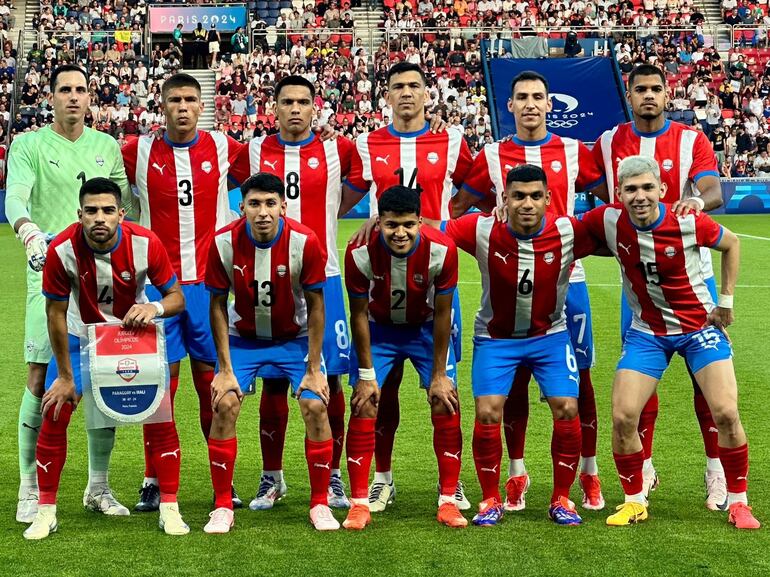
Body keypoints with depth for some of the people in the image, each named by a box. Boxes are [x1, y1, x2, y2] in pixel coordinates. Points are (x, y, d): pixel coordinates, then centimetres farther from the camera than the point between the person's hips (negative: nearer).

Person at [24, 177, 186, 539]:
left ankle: (169, 508, 4)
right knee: (54, 412, -9)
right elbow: (56, 313, -15)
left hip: (134, 332, 0)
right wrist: (65, 376, -11)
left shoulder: (145, 244, -26)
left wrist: (155, 308, -37)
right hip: (80, 335, 0)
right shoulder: (62, 250, -27)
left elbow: (176, 296, -13)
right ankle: (46, 510, 7)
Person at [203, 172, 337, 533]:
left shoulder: (305, 242, -23)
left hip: (295, 337, 0)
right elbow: (218, 305, -9)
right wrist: (225, 368, -12)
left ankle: (320, 504, 3)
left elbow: (315, 305, -12)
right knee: (224, 405, -15)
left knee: (315, 406, -15)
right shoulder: (224, 243, -21)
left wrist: (314, 368, -12)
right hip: (243, 338, 1)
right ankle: (222, 507, -1)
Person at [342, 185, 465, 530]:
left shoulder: (441, 250, -29)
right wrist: (366, 374, -13)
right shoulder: (360, 253, -29)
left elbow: (442, 314, -16)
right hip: (379, 329, 0)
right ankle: (359, 504, -1)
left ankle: (448, 501, 3)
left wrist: (438, 375, -12)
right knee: (363, 408, -10)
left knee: (447, 406, -9)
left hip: (426, 328, 0)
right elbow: (359, 314, -15)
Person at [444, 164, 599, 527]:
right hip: (495, 337, -1)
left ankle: (561, 500, 9)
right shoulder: (483, 231, -20)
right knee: (487, 413, -12)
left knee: (567, 410, -10)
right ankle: (490, 500, 8)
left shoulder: (568, 232, -19)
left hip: (550, 335, 1)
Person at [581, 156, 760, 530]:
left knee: (725, 413, -12)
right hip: (646, 331, 2)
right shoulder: (608, 221, -16)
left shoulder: (689, 222, -20)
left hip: (700, 326, -2)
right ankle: (634, 502, 12)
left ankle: (738, 502, 7)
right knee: (623, 417, -9)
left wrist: (726, 300, 0)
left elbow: (731, 244, 0)